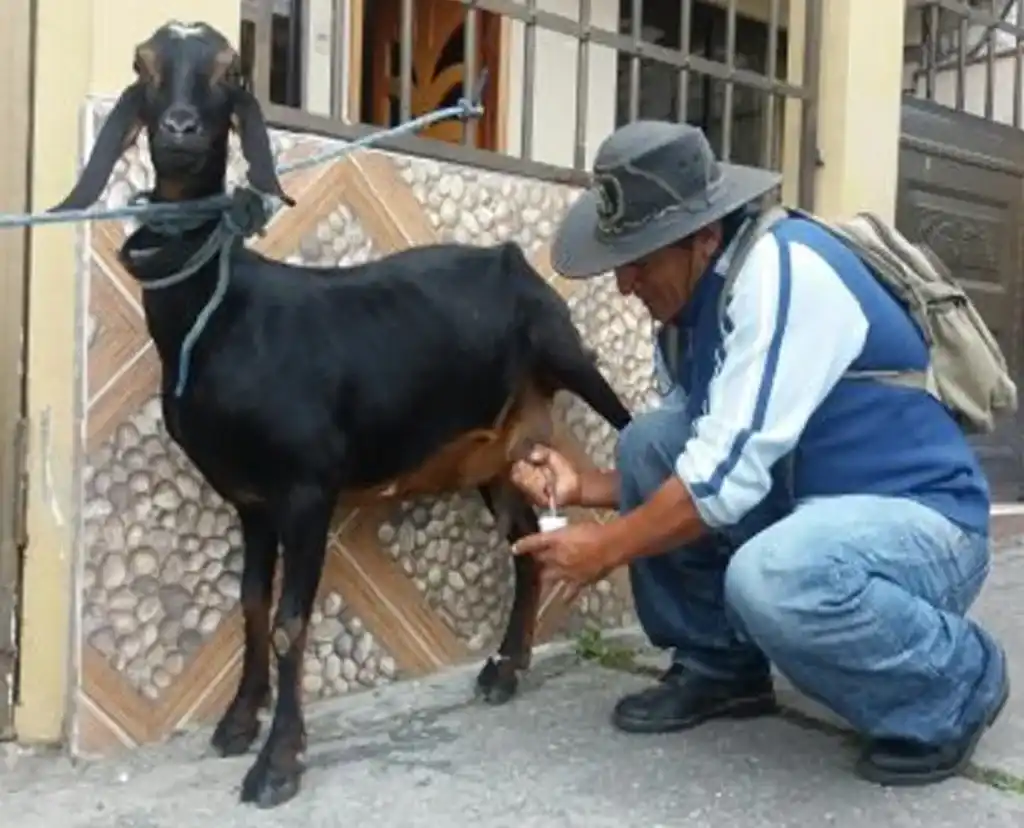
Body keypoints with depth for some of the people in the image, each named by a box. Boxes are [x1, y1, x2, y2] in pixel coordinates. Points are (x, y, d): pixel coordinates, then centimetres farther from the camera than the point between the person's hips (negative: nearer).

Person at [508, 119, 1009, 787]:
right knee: (647, 442, -5)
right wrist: (585, 487, 0)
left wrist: (605, 549, -17)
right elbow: (690, 464, 12)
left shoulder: (783, 265, -23)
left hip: (919, 519, -8)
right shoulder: (688, 311, 4)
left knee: (771, 578, -37)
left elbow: (730, 471, -27)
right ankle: (719, 668, 9)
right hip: (808, 506, 8)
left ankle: (958, 684, -5)